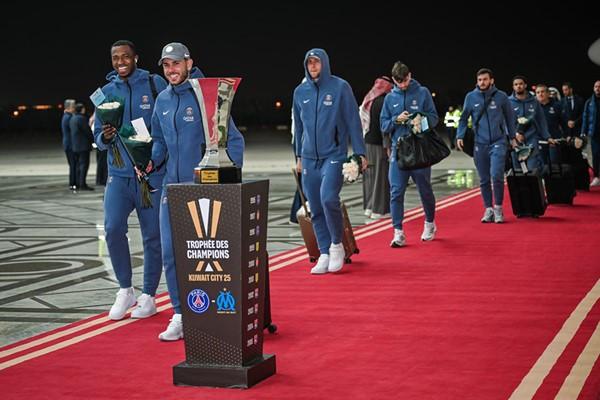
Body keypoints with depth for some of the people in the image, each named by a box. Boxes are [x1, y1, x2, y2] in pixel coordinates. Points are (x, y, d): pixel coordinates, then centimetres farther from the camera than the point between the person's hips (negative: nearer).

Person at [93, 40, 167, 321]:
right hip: (119, 174, 2)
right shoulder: (106, 92, 9)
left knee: (153, 236, 4)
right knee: (113, 228, -15)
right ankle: (125, 291, 4)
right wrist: (105, 137, -12)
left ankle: (148, 297, 18)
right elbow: (98, 137, 11)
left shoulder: (155, 84, 0)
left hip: (152, 174, -2)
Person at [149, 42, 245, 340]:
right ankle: (181, 316, 13)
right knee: (171, 254, 3)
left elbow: (233, 139, -6)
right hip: (172, 186, 6)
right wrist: (152, 161, 1)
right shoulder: (162, 100, 10)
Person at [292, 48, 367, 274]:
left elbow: (353, 122, -2)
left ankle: (337, 244, -1)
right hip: (309, 158, 5)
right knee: (316, 209, 4)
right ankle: (324, 254, 12)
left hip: (334, 155, -4)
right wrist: (299, 156, 17)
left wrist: (360, 153, -6)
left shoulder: (340, 87, -2)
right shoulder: (300, 92, 10)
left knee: (329, 198, -22)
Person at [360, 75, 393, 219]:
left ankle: (369, 206, 18)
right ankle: (378, 209, 2)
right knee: (381, 175, -1)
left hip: (367, 142, 8)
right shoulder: (383, 102, -16)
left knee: (369, 175, 13)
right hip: (378, 144, -8)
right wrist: (387, 146, -18)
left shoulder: (368, 100, 9)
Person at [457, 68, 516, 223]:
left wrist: (512, 136, 9)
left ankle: (498, 208, -1)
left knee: (496, 175, -15)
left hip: (498, 142, -2)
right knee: (484, 180, 7)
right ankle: (488, 209, 19)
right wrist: (460, 136, -3)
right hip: (480, 143, 2)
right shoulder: (471, 97, 3)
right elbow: (464, 118, 8)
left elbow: (510, 117, 10)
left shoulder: (501, 96, 0)